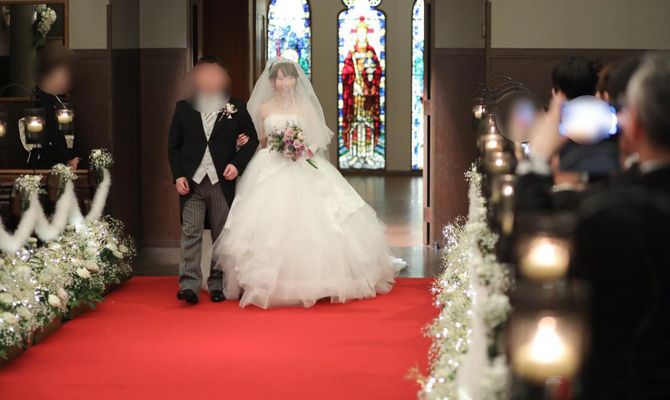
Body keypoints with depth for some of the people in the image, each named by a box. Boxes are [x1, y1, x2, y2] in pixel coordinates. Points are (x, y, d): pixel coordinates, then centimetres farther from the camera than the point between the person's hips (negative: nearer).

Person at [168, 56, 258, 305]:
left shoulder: (236, 108, 5)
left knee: (222, 235, 6)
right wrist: (178, 176, -3)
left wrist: (237, 164, -6)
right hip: (192, 182, 0)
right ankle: (188, 285, -11)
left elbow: (252, 139, 9)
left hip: (222, 182, 0)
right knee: (190, 233, -7)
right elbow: (173, 146, 9)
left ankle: (217, 284, 15)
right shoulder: (183, 108, 7)